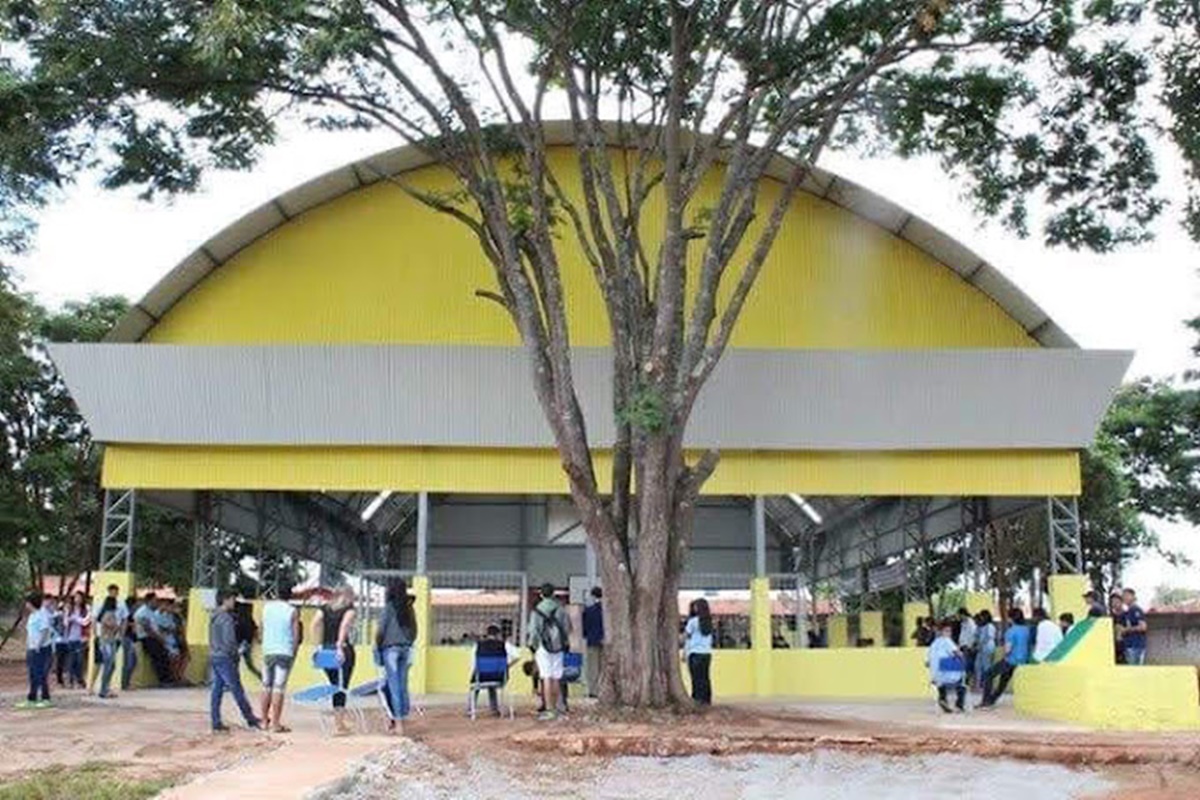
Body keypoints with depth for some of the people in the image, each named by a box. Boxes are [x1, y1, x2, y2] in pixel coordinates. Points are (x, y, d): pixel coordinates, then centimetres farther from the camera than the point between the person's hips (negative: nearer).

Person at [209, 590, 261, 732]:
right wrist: (235, 656, -6)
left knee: (217, 690, 8)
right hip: (224, 658, -9)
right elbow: (229, 641, -19)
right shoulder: (226, 618, -15)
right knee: (237, 690, -3)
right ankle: (251, 719, 2)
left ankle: (216, 723, 7)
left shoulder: (214, 617, 14)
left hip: (214, 657, 9)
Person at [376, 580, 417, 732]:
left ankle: (396, 718, -7)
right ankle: (403, 716, 10)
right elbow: (414, 630, 11)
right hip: (406, 647, 5)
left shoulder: (390, 606, -5)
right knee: (403, 684, 9)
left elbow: (382, 628, -6)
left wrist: (378, 645, 6)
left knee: (394, 684, -4)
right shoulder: (408, 608, 9)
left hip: (391, 647, -5)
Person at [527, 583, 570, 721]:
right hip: (558, 647, 3)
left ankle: (549, 710, -8)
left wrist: (533, 647, 4)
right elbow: (567, 627, 6)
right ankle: (555, 707, 17)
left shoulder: (536, 611, -7)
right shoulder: (560, 609, 2)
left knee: (546, 678, -4)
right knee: (556, 678, 9)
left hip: (543, 647, -3)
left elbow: (534, 632, -7)